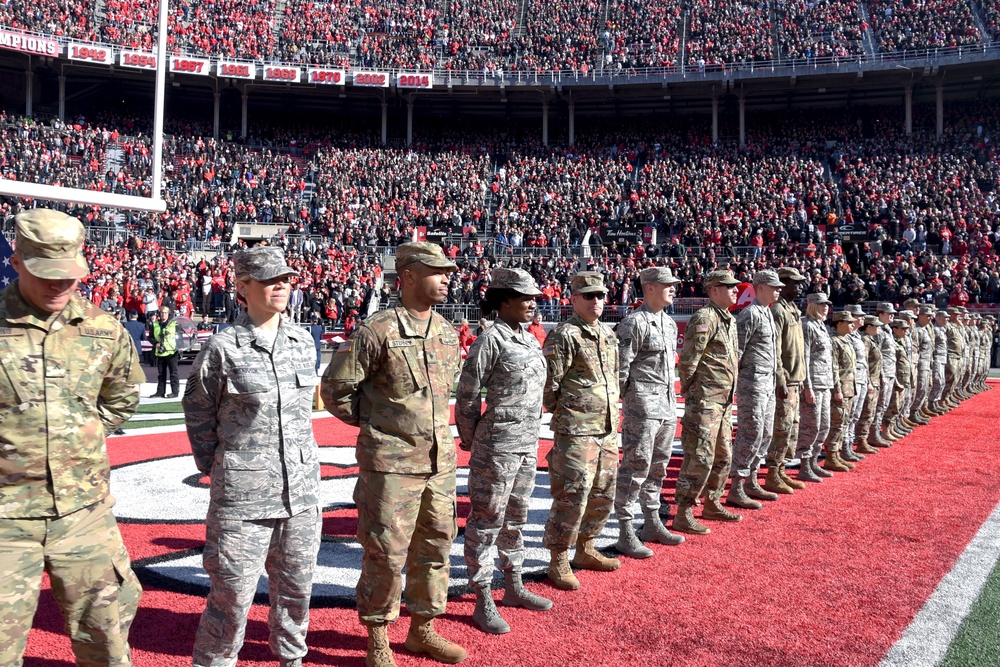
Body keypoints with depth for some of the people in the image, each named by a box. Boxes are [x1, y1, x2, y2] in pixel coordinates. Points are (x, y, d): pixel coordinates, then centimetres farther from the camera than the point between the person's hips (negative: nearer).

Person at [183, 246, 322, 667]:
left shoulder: (302, 341, 5)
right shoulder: (222, 348, -9)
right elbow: (197, 411, 1)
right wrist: (214, 468, 3)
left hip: (302, 488, 5)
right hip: (243, 493, -5)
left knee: (296, 587, 17)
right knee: (233, 593, 1)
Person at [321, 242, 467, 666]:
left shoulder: (447, 332, 8)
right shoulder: (377, 331, -13)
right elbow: (335, 387, -8)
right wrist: (369, 422, 0)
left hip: (440, 461, 7)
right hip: (391, 463, -7)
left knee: (435, 547, 14)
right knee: (386, 552, 1)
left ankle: (422, 630, 31)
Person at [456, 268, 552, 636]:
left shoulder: (530, 340, 10)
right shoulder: (491, 339, -14)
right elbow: (467, 395, -11)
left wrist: (530, 435, 17)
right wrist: (470, 440, -2)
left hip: (528, 444, 8)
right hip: (497, 446, -8)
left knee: (516, 518, 19)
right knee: (486, 521, 1)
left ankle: (514, 587, 33)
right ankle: (484, 602, 10)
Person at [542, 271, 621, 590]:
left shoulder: (609, 335, 15)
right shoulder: (564, 336, -11)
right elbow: (549, 384, -12)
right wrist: (564, 414, -2)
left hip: (608, 430, 8)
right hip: (575, 432, -8)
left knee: (603, 495, 15)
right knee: (572, 495, -7)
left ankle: (585, 549, 32)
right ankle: (558, 563, 5)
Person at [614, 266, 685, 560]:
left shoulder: (670, 323, 15)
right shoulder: (634, 322, -13)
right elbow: (620, 366, -15)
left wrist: (670, 399, 19)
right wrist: (625, 401, -12)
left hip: (668, 405, 9)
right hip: (642, 406, -9)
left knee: (658, 467, 16)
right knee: (635, 468, -6)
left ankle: (652, 524, 27)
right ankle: (626, 534, 1)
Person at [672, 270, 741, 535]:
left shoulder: (730, 320, 15)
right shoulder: (704, 318, -15)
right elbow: (687, 361, -18)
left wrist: (729, 396, 18)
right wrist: (690, 391, -7)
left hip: (724, 402, 10)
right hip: (704, 401, -10)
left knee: (723, 457, 17)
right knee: (700, 458, -8)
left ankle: (712, 505, 30)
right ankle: (683, 515, -1)